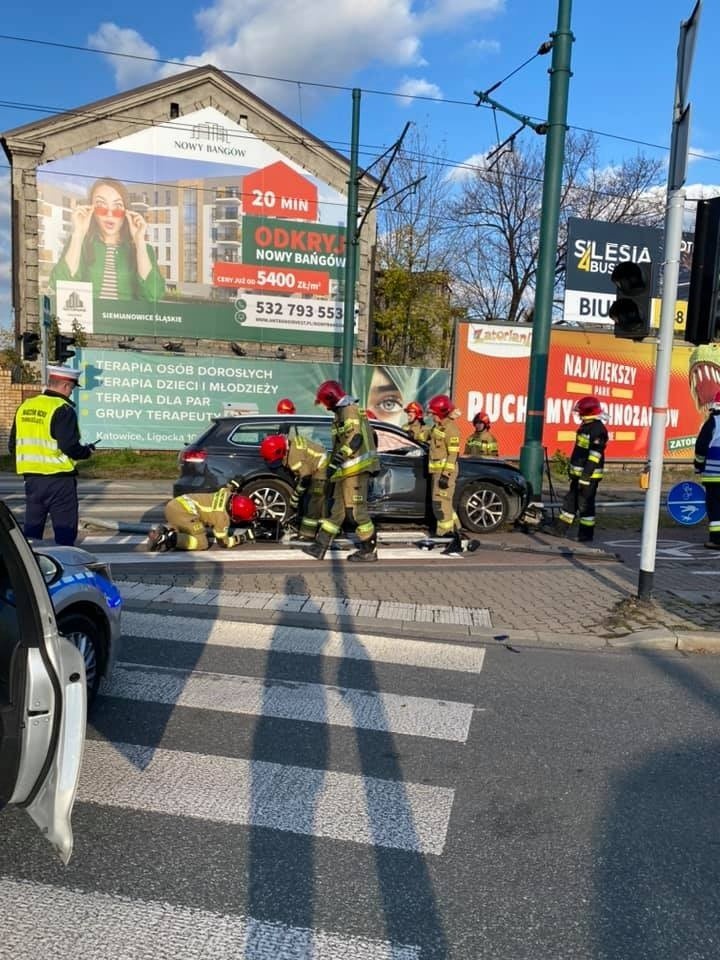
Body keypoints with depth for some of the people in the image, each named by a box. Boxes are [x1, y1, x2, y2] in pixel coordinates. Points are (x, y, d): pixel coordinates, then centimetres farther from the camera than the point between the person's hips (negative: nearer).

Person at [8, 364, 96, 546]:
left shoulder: (25, 406, 9)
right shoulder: (63, 409, -13)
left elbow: (13, 445, 13)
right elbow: (69, 446, -21)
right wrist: (87, 451, -3)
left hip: (31, 477, 7)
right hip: (59, 479, -7)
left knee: (32, 531, 15)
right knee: (65, 531, 3)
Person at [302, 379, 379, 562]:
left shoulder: (350, 410, -11)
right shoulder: (342, 413, 22)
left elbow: (356, 437, -24)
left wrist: (342, 454, -33)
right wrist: (333, 466, 32)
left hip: (356, 468, -11)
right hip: (347, 469, 11)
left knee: (356, 509, -7)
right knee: (337, 508, 10)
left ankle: (369, 549, 2)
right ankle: (320, 546, 14)